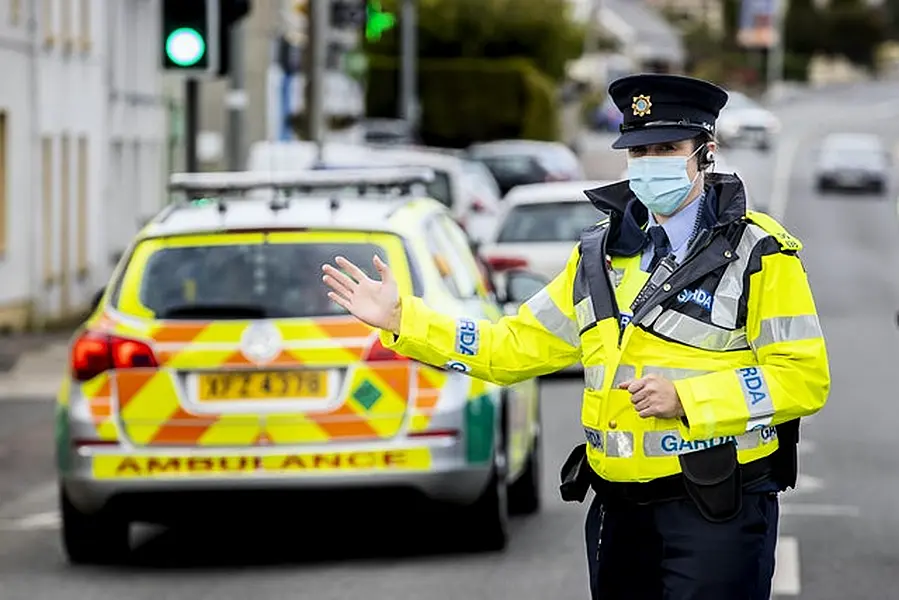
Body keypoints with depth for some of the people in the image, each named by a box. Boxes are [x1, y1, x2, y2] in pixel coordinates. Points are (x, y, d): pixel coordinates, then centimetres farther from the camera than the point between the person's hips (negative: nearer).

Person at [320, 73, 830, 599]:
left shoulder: (759, 254, -5)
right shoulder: (601, 254, 13)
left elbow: (805, 378, -11)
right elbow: (516, 347, 14)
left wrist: (685, 399, -20)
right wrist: (400, 318, 7)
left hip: (715, 510, -6)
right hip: (619, 511, 6)